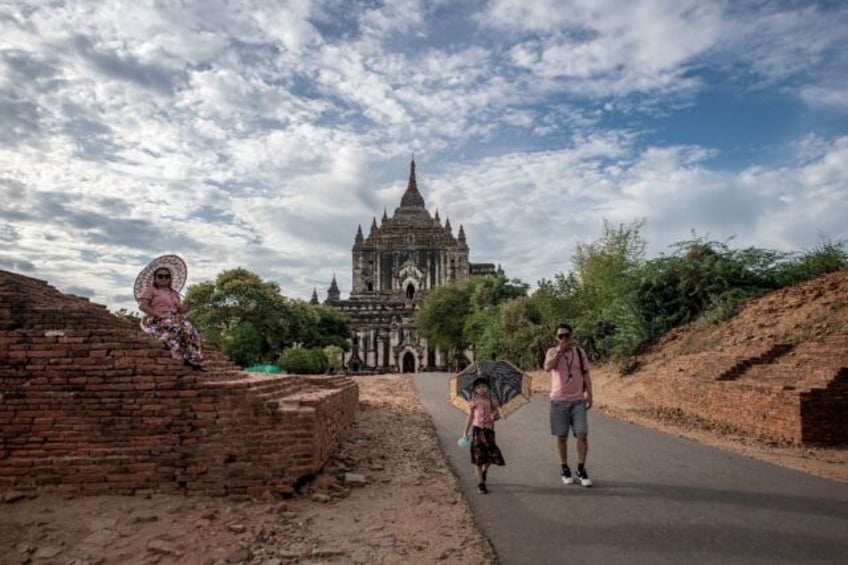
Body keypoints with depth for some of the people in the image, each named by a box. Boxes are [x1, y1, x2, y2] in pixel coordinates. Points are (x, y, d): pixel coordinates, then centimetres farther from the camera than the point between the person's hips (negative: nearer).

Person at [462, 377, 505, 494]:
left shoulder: (492, 401, 1)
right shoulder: (473, 402, -2)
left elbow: (498, 415, 7)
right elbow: (470, 417, 4)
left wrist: (494, 416, -17)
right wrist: (465, 432, 4)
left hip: (489, 430, 2)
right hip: (477, 430, -2)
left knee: (493, 454, -3)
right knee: (478, 457, -1)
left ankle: (484, 471, 30)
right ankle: (481, 483, 10)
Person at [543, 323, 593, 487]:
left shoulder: (580, 352, 5)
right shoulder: (552, 352, -1)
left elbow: (585, 375, 9)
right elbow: (547, 367, -21)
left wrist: (589, 395, 3)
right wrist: (560, 350, -21)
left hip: (578, 400, 1)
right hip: (559, 400, -1)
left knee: (582, 435, -5)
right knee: (562, 436, 6)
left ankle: (581, 470, 9)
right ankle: (564, 469, 21)